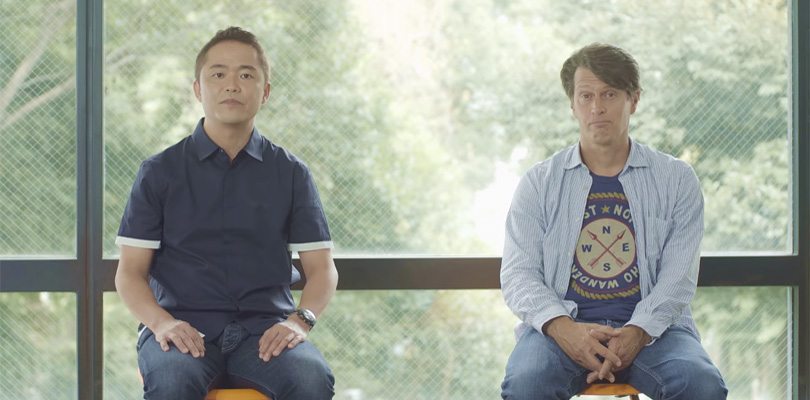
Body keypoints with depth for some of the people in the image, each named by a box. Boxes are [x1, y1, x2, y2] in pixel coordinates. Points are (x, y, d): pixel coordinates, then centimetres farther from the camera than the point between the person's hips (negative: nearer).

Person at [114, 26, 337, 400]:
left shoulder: (291, 173, 12)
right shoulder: (159, 172, 8)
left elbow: (321, 268, 11)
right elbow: (130, 271, 6)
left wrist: (300, 320, -11)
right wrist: (161, 323, -14)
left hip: (264, 328, 1)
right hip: (186, 326, -1)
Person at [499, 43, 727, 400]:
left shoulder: (676, 180, 10)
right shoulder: (539, 183, 11)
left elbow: (678, 276, 2)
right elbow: (517, 273, 3)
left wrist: (636, 334, -17)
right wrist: (564, 329, -18)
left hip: (651, 329, 1)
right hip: (562, 326, 0)